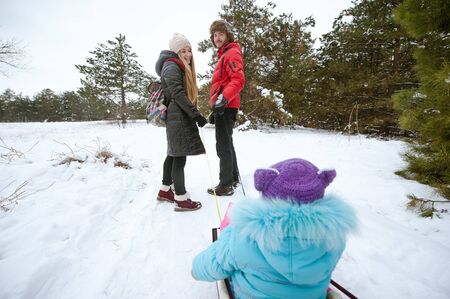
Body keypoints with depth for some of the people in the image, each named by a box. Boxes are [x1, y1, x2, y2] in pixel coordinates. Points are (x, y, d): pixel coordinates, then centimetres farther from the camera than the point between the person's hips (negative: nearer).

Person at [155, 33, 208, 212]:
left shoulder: (183, 68, 23)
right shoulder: (171, 66, -8)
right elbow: (177, 93, -19)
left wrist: (193, 113, 17)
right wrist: (195, 114, -22)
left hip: (179, 117, 10)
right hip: (178, 118, -10)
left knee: (174, 154, 14)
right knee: (180, 156, -10)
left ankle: (166, 190, 25)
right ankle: (181, 199, -4)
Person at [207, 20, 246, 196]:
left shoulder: (232, 53, -5)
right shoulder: (224, 55, 24)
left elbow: (238, 80, -21)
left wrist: (223, 99, -32)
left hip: (225, 107, -10)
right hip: (223, 107, 10)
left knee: (223, 145, -7)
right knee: (226, 143, 15)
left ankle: (226, 185, 0)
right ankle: (233, 178, 27)